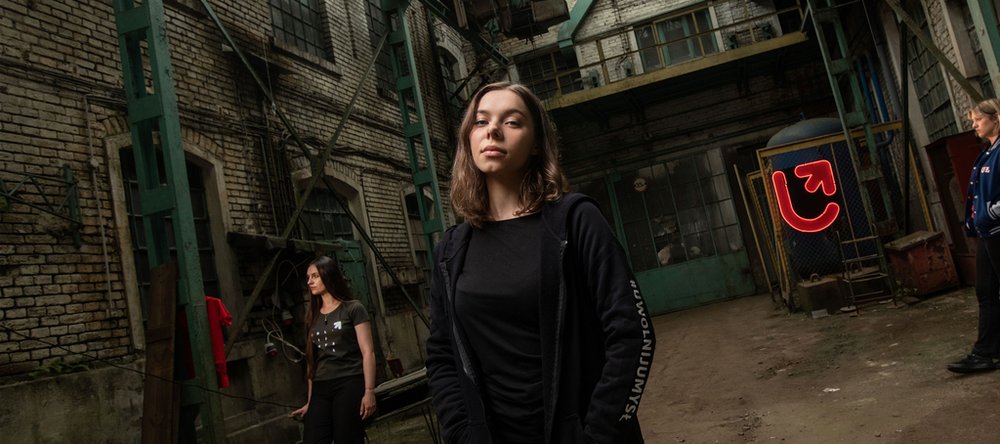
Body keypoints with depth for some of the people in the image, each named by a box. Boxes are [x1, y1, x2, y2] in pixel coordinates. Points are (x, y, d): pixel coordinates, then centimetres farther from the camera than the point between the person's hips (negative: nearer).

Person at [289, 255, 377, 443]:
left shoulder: (353, 309, 1)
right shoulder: (313, 316, 16)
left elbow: (368, 352, -5)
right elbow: (313, 360, 16)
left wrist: (369, 391, -13)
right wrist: (310, 401, 14)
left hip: (349, 384, -5)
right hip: (320, 389, 5)